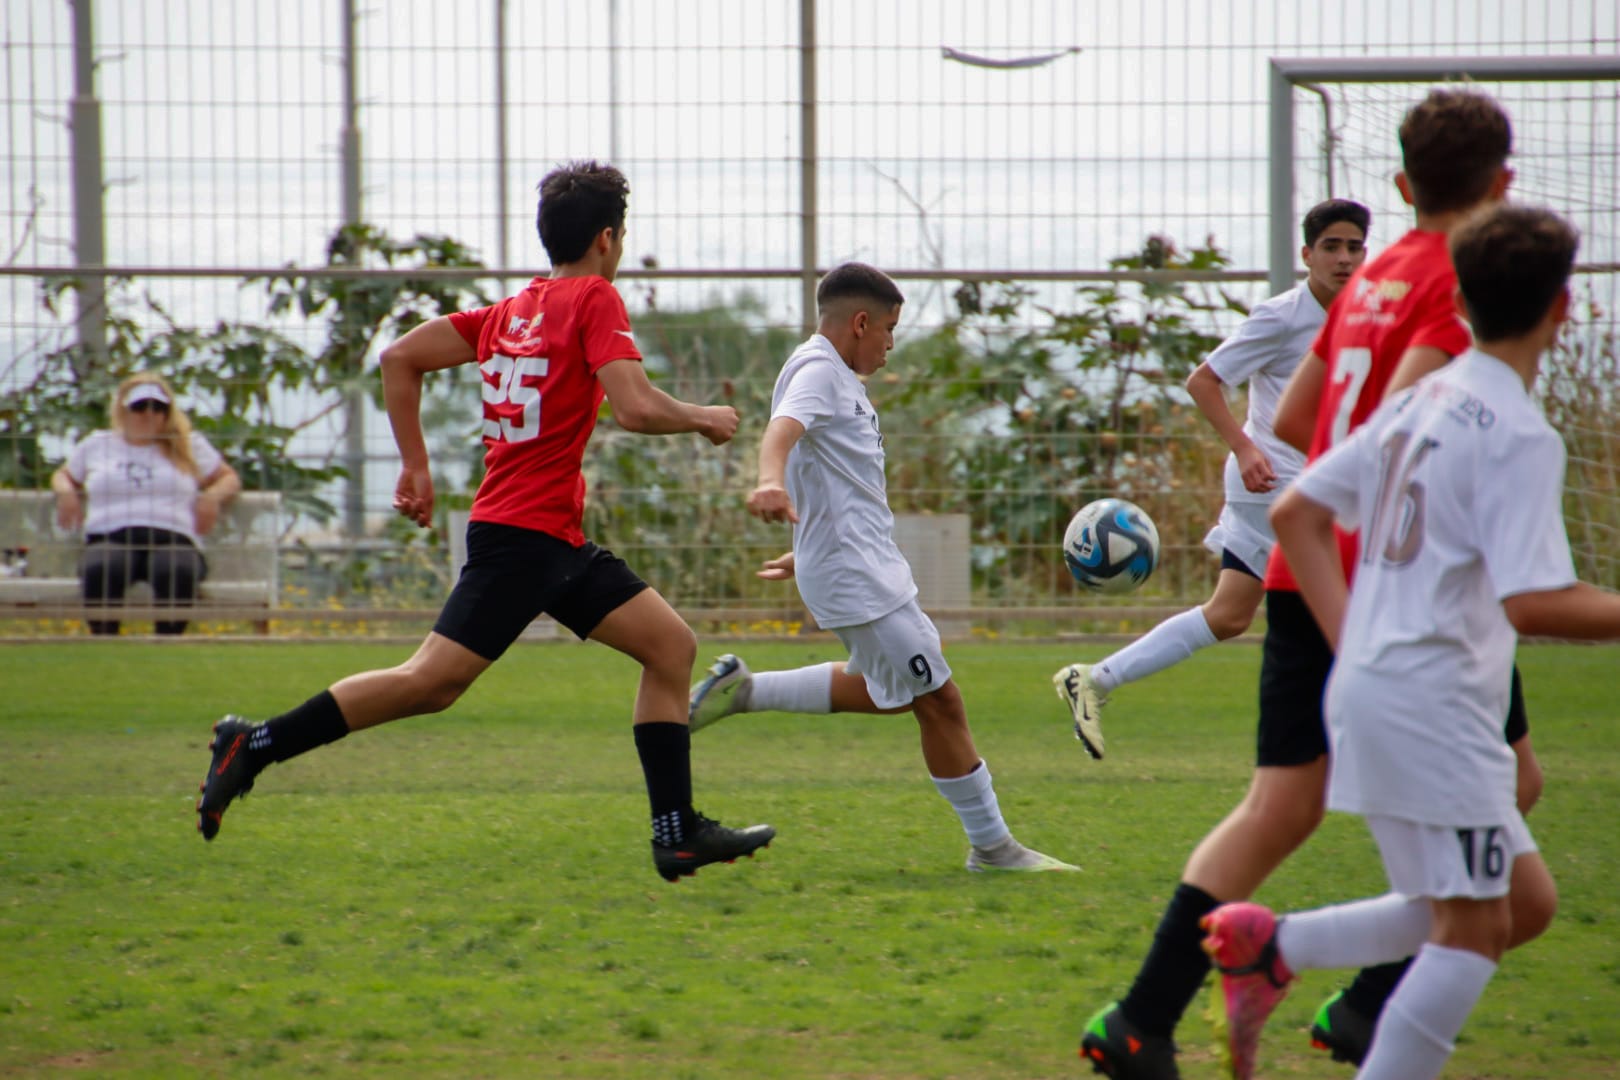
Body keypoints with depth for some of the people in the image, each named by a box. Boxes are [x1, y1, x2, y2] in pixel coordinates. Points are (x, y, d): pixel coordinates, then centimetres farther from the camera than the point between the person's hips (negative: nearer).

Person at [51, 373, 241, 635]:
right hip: (109, 539, 0)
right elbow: (63, 475, 39)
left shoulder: (189, 445, 24)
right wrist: (64, 490, 13)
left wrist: (213, 496, 3)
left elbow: (230, 478, 27)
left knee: (177, 571, -41)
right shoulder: (96, 444, 28)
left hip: (172, 538, 0)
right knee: (99, 571, -40)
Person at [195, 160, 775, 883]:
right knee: (432, 681, -13)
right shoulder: (594, 299, -7)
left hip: (557, 543, 10)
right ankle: (254, 746, -10)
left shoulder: (512, 310, 15)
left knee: (671, 645, 9)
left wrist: (414, 464, 16)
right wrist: (702, 419, 0)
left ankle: (678, 833, 6)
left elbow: (400, 357, 13)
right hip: (526, 531, -10)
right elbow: (635, 408, -19)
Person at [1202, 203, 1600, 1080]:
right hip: (1436, 703, -9)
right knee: (1471, 933, -5)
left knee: (1494, 910, 15)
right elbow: (1534, 603, -22)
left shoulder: (1421, 402, 12)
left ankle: (1269, 947, 9)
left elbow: (1296, 516, 16)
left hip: (1367, 687, 9)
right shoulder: (1519, 436, -14)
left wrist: (1352, 643, 15)